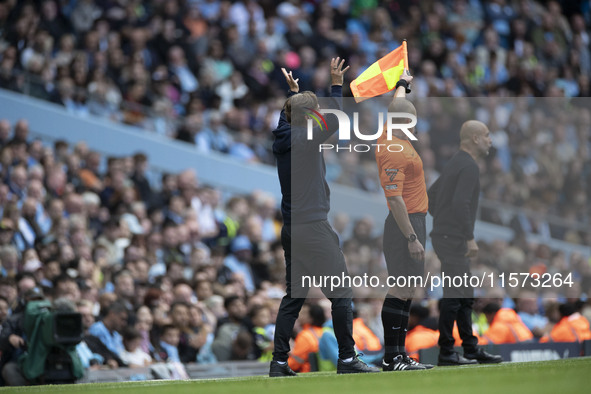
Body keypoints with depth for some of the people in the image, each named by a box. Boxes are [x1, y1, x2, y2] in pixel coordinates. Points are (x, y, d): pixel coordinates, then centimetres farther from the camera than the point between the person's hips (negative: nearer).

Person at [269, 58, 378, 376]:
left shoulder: (283, 139, 8)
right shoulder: (305, 140, -14)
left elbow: (287, 117, 29)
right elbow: (335, 121, -8)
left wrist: (293, 92, 41)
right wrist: (337, 86, -1)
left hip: (291, 227, 8)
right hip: (313, 227, -8)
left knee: (293, 295, 11)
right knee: (341, 292, 0)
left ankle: (279, 361, 7)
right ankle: (347, 358, 0)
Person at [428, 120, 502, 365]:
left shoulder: (455, 164, 16)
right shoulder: (469, 166, -15)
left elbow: (431, 196, 24)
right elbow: (460, 203, -26)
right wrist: (470, 238, -23)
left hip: (444, 236, 10)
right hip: (454, 240, -10)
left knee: (465, 297, 12)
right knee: (454, 296, -7)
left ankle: (471, 350, 15)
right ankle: (446, 353, -4)